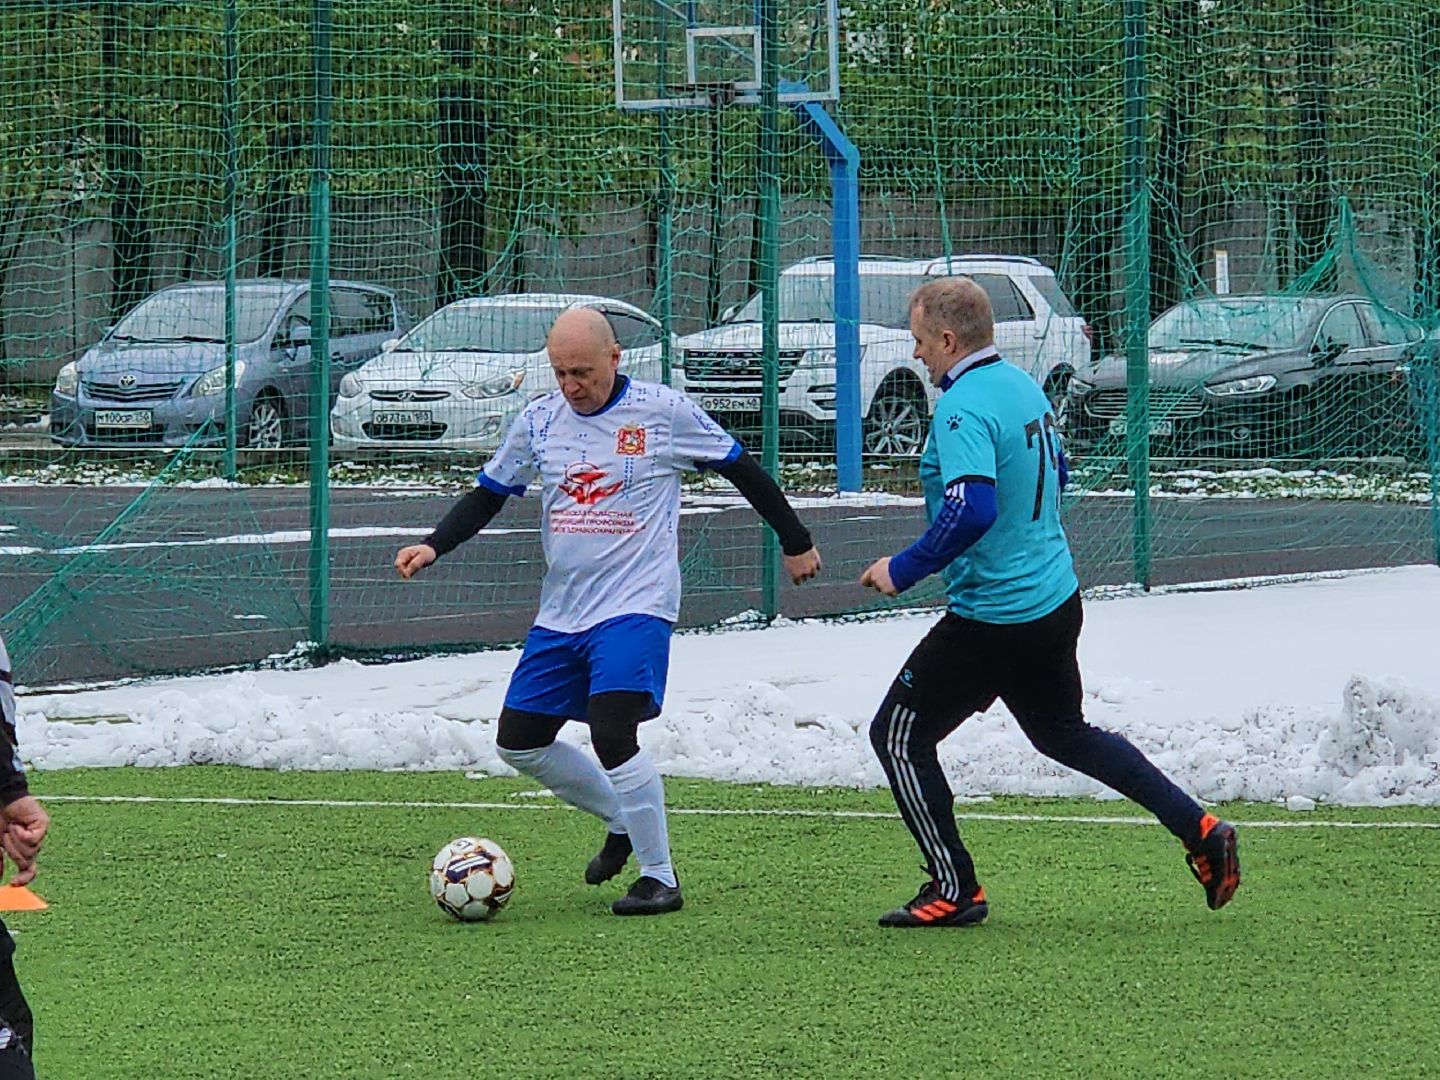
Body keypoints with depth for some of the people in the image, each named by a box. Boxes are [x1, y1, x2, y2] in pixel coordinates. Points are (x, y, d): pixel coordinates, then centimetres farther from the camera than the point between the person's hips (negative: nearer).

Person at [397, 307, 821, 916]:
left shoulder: (662, 411, -6)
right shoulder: (538, 421, 5)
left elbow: (740, 470, 5)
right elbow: (489, 495, 14)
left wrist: (795, 542, 12)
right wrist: (434, 546, -3)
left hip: (635, 607, -6)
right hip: (560, 614, 6)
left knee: (612, 733, -22)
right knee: (519, 741, 6)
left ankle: (659, 877, -9)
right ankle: (623, 822, 27)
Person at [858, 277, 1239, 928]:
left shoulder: (963, 409, -21)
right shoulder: (1023, 386, 8)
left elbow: (972, 512, -32)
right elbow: (1056, 474, 22)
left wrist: (903, 570, -23)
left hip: (991, 619, -9)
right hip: (1057, 599, 9)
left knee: (898, 736, 4)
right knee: (1065, 734, 26)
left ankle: (954, 891, 7)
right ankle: (1200, 831, 21)